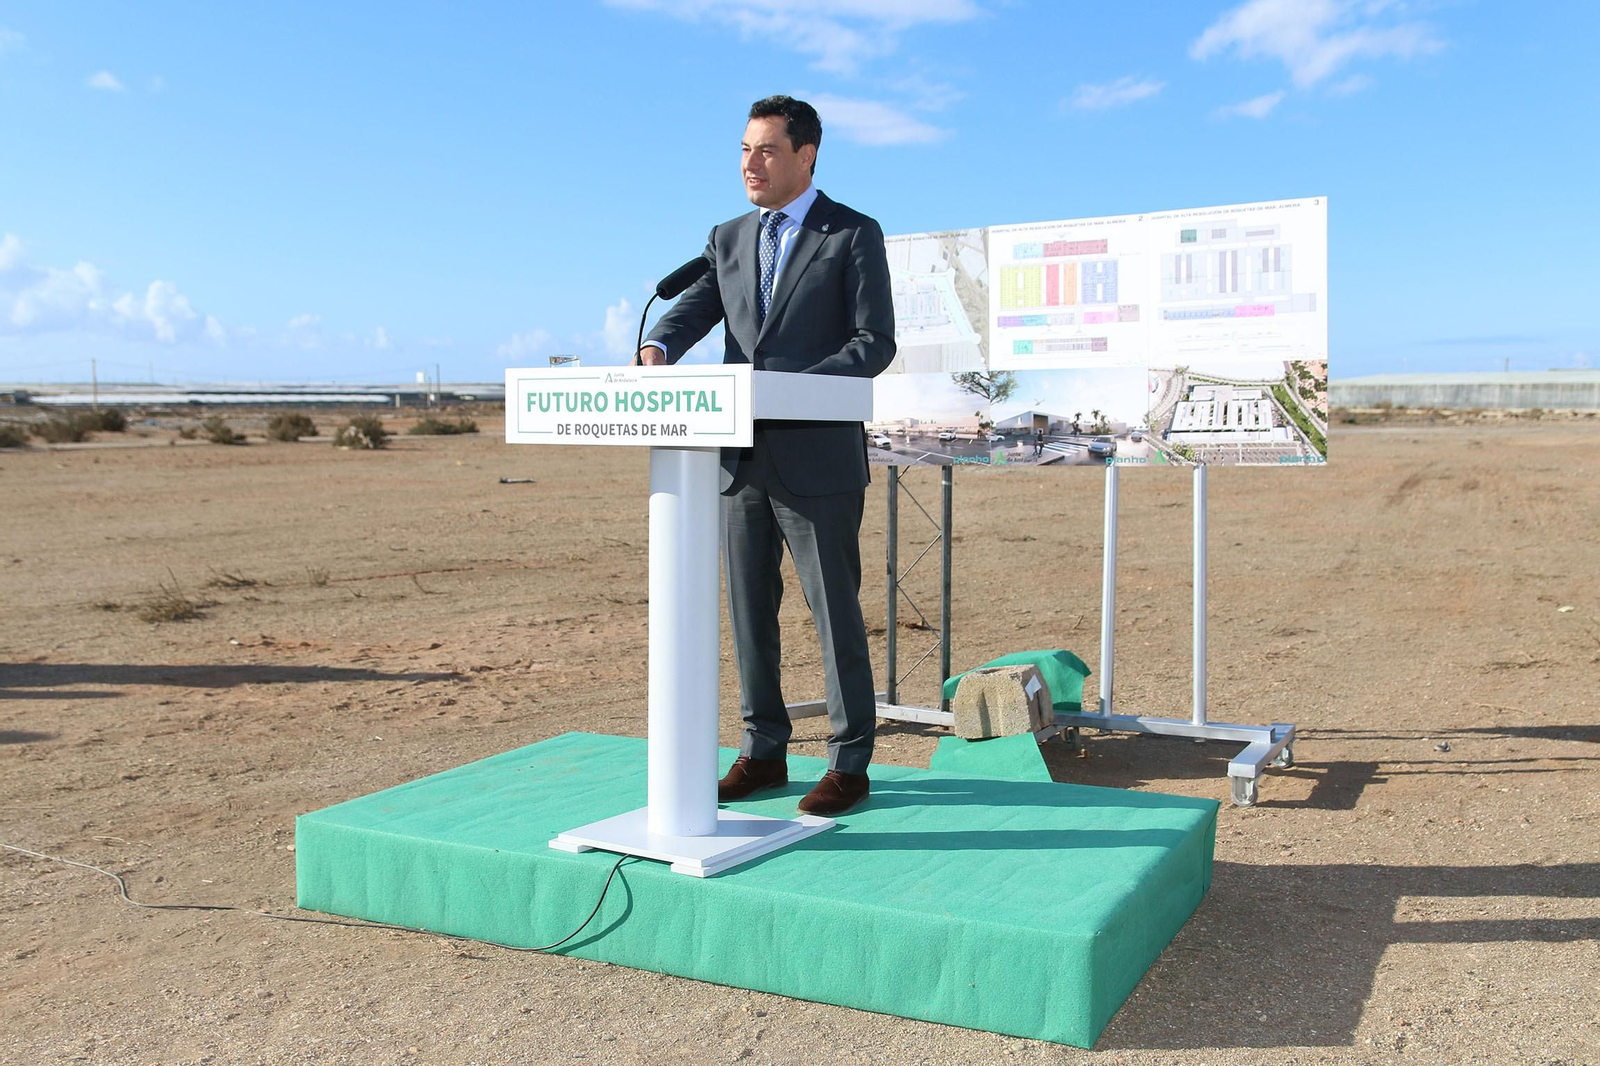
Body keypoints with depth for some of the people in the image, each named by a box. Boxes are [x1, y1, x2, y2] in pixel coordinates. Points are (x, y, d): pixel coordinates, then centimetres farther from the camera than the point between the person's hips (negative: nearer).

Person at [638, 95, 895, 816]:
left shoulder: (854, 235, 0)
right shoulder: (728, 238, 16)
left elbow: (875, 343, -7)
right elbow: (694, 307, 4)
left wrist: (797, 387, -20)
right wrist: (659, 345, -19)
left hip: (816, 459, -5)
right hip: (742, 460, 6)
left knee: (835, 612, 1)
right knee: (749, 612, 11)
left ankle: (850, 764, 12)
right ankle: (763, 751, 24)